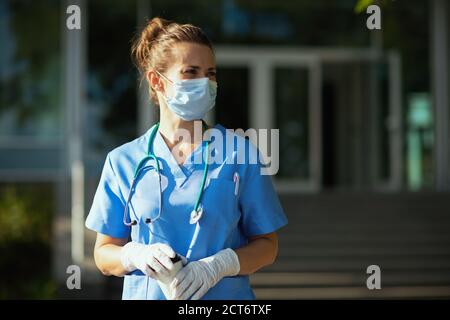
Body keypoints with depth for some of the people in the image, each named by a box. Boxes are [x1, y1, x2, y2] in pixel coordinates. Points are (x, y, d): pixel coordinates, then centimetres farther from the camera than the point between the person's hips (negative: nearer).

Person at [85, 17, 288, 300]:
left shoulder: (240, 154, -2)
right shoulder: (123, 162, 0)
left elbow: (267, 245, -1)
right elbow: (104, 254, 4)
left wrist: (218, 265, -17)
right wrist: (136, 255, -16)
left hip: (225, 296, 0)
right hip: (146, 294, 1)